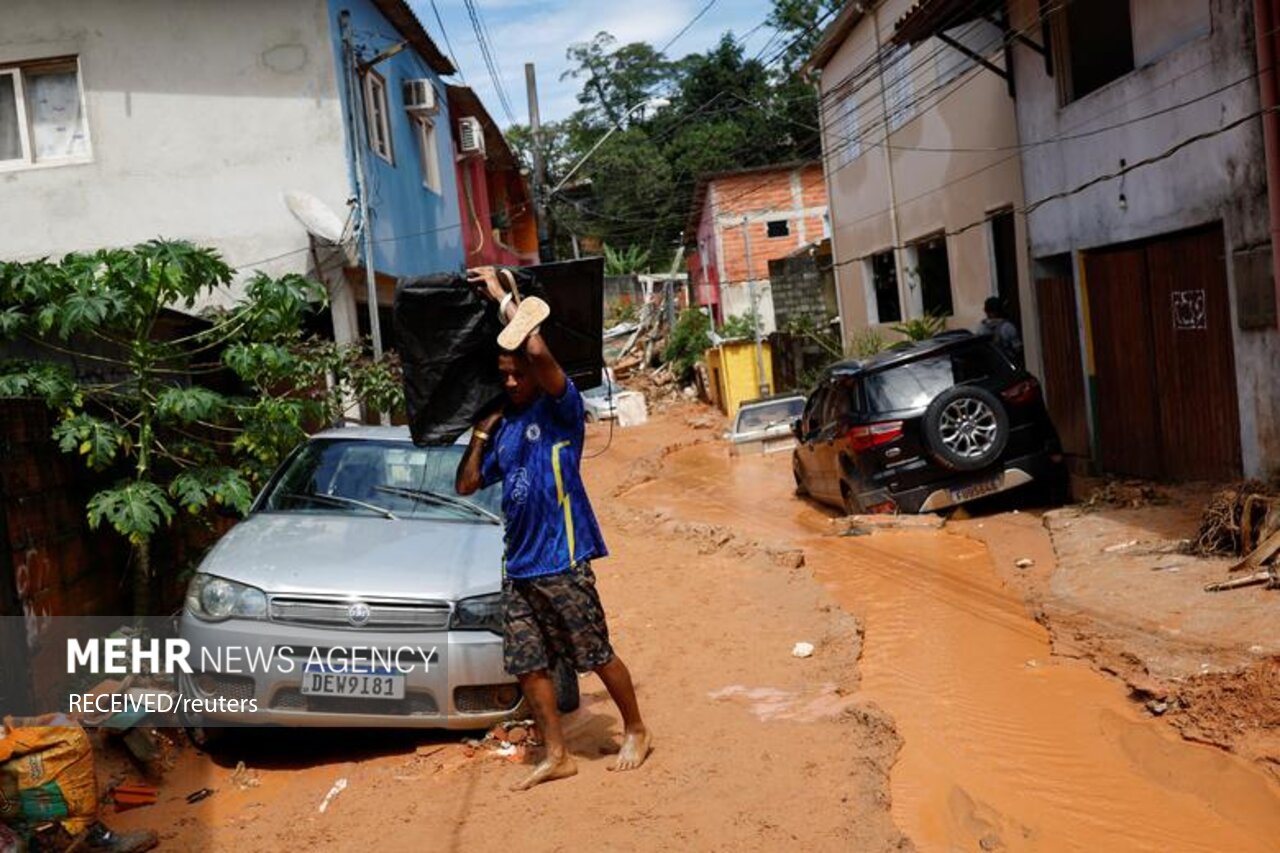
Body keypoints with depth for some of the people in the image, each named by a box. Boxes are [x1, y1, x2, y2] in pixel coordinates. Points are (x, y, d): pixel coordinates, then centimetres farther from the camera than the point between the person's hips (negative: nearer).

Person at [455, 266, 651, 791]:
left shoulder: (560, 410, -6)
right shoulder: (503, 427, 13)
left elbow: (538, 351, -24)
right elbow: (466, 484, 15)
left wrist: (501, 297, -14)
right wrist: (481, 431, 6)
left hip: (563, 561, -7)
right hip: (519, 566, 7)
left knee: (597, 655, 3)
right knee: (528, 665, 9)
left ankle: (636, 731, 25)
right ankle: (556, 757, 21)